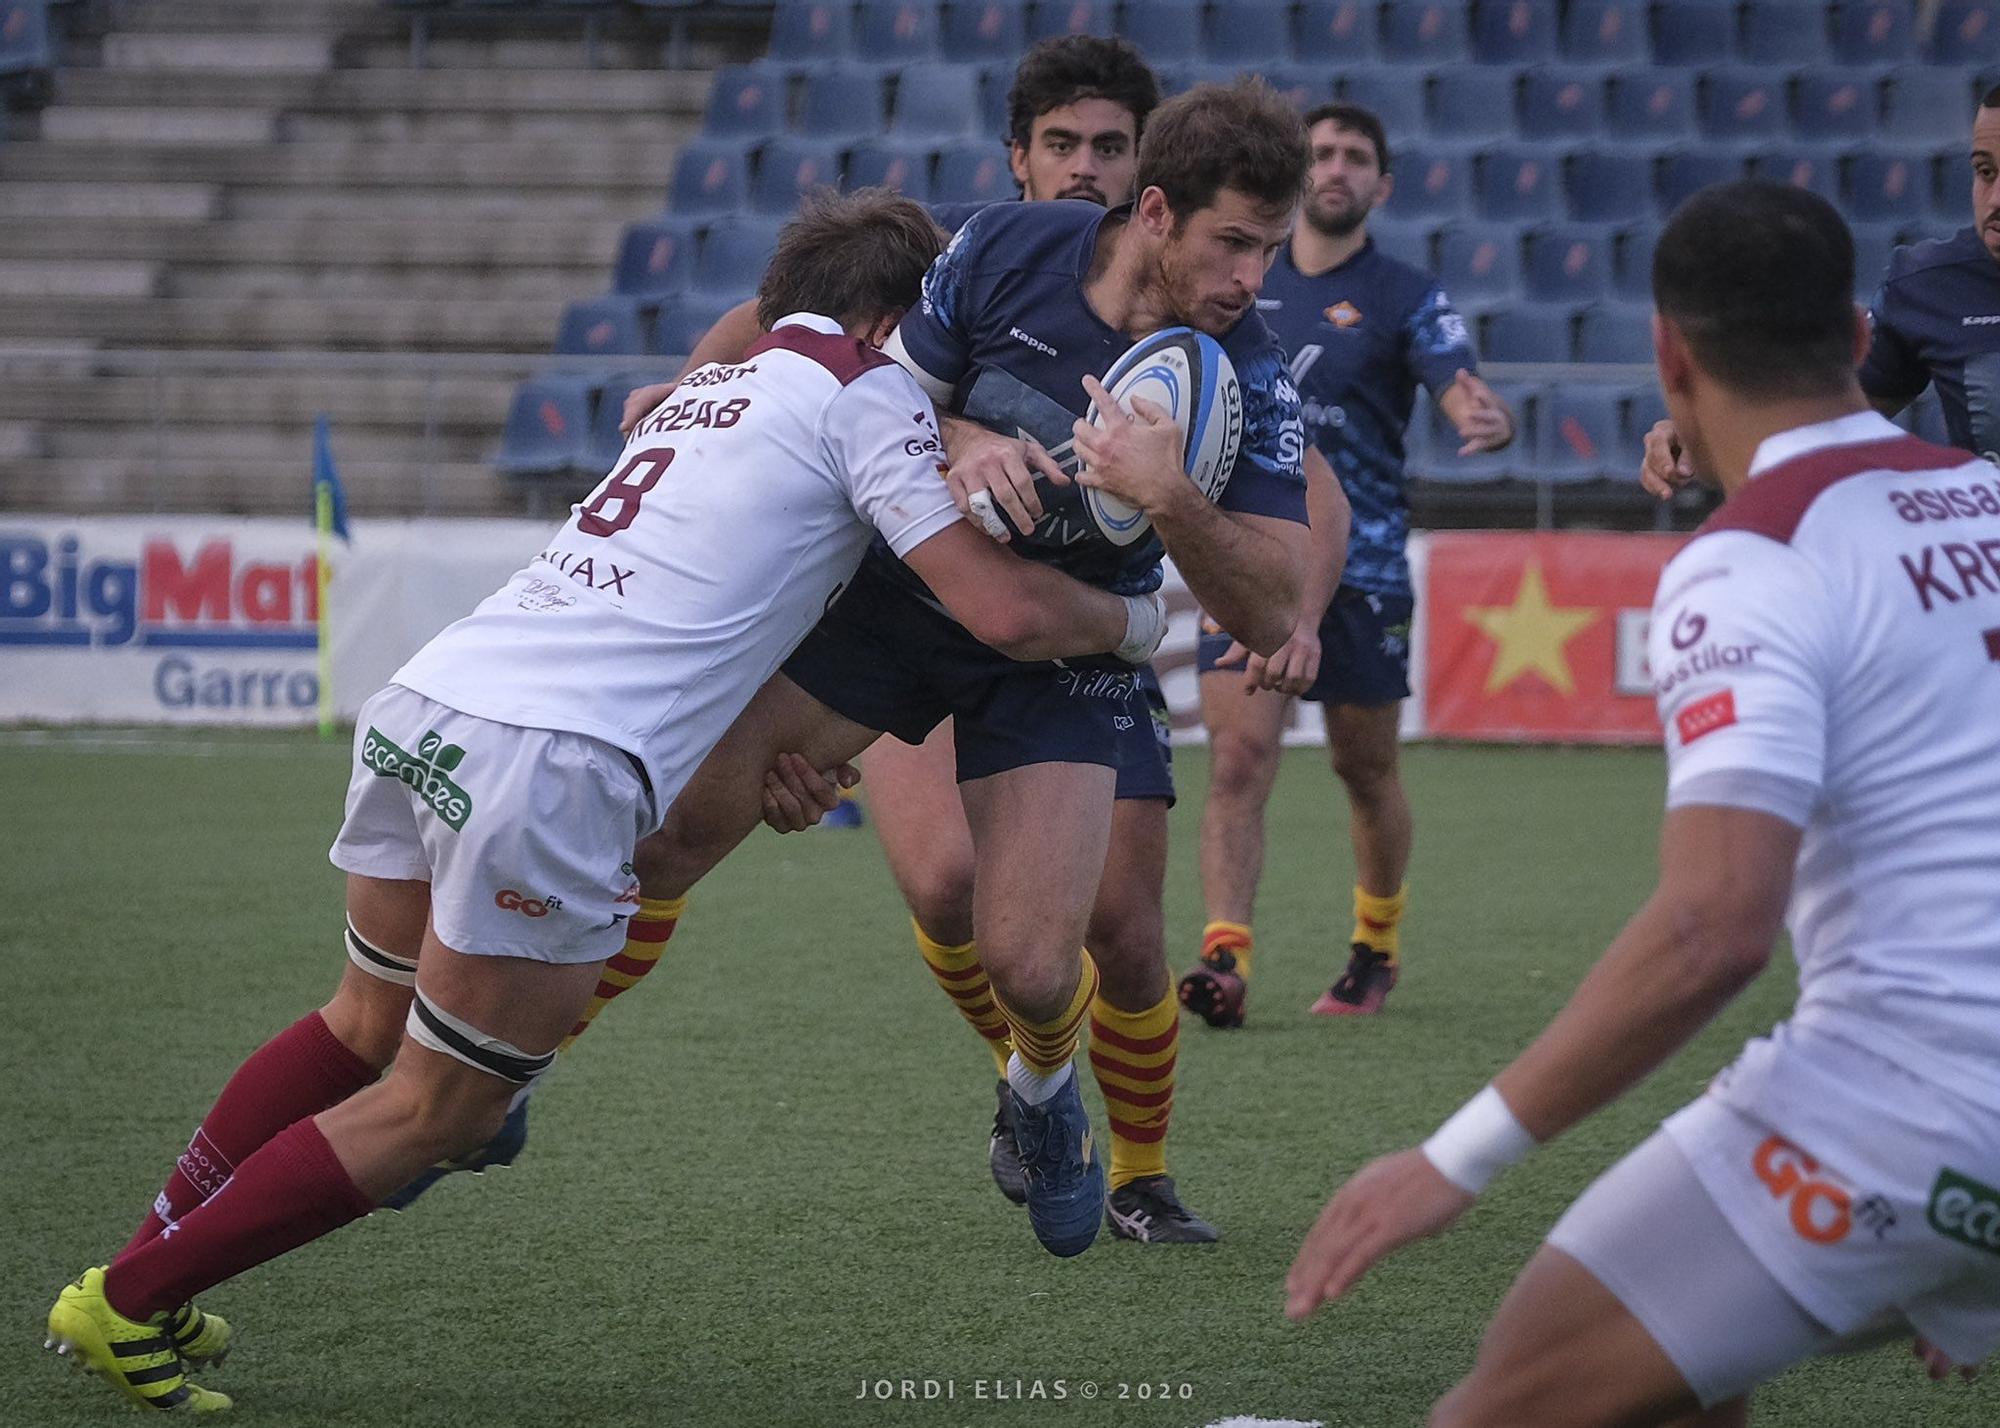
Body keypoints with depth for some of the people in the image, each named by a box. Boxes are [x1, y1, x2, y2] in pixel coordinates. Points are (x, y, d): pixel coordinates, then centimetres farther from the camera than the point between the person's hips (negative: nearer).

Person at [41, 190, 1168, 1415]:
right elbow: (1005, 612, -2)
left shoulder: (713, 386, 27)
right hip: (556, 770, -8)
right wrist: (1132, 620, 15)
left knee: (366, 1025, 28)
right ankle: (128, 1304, 8)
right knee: (431, 1112, 6)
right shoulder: (866, 392, 4)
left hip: (423, 704, 8)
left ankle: (140, 1277, 31)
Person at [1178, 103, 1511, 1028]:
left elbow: (1468, 399, -15)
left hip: (1361, 564, -2)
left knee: (1366, 770, 10)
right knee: (1237, 757, -12)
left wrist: (1488, 422, -36)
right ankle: (1225, 959, -19)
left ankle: (1377, 945, 30)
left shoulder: (1406, 299, -2)